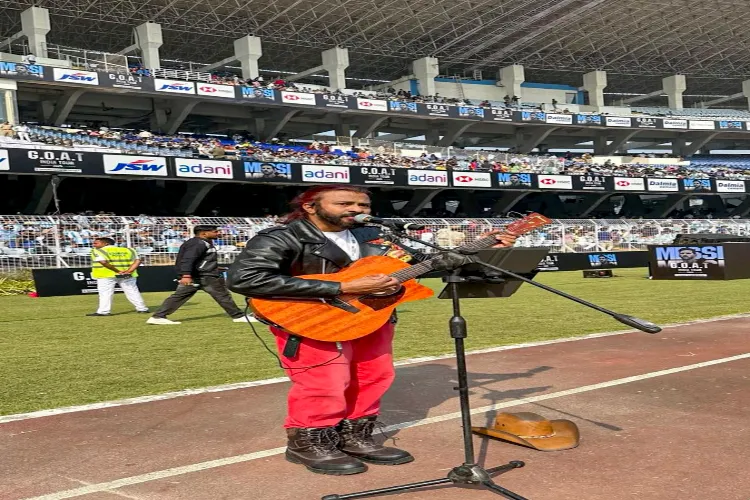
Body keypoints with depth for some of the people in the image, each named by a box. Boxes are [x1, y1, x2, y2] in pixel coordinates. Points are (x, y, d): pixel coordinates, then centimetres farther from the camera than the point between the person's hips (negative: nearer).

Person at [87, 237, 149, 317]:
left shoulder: (97, 251, 1)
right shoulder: (128, 250, 12)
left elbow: (104, 262, -15)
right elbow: (137, 261, 0)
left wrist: (117, 271, -15)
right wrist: (128, 271, -9)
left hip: (106, 275, -4)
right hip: (128, 276, 4)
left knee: (105, 293, 2)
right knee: (132, 292, 10)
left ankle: (103, 311, -5)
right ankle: (142, 309, 12)